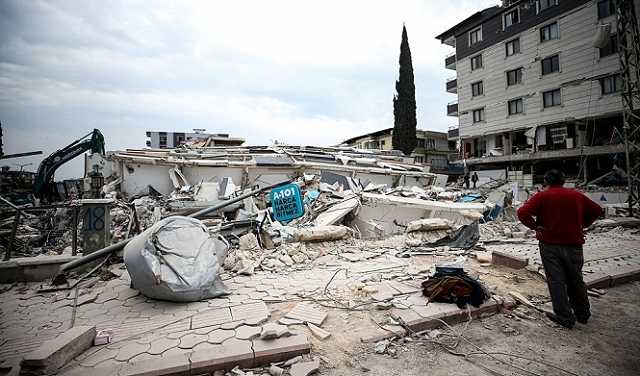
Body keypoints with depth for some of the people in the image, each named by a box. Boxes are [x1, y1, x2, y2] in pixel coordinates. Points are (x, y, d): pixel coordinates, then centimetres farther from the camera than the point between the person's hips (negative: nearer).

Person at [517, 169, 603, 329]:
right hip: (574, 244, 5)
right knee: (575, 281, 20)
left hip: (550, 244, -4)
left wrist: (536, 226, -8)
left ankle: (565, 318, 13)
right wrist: (582, 225, 15)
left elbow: (522, 213, -22)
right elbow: (597, 210, 19)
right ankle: (582, 314, 34)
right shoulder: (576, 195, 6)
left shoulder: (542, 196, -8)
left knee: (556, 281, 6)